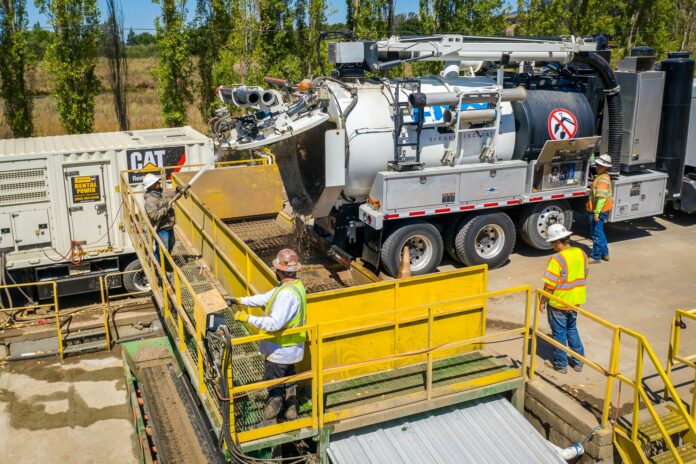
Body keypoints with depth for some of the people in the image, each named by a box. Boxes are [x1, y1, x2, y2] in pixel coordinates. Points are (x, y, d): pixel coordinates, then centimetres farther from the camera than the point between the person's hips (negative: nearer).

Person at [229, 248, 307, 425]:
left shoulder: (286, 294, -31)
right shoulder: (295, 285, 1)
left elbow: (275, 323, -36)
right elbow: (265, 298, 8)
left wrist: (248, 318, -30)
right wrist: (240, 300, 6)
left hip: (280, 350, -9)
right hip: (292, 347, 9)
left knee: (274, 385, 7)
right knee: (288, 378, 24)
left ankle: (269, 421, 21)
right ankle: (291, 412, 40)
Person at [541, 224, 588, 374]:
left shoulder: (557, 259, -25)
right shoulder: (581, 253, -3)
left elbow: (550, 285, -22)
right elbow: (584, 275, 10)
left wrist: (543, 301, -8)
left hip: (558, 303, -7)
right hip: (575, 301, 7)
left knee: (559, 333, 10)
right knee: (572, 329, 23)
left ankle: (561, 364, 23)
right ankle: (578, 361, 30)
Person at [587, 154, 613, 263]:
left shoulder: (602, 180, -20)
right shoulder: (601, 177, 13)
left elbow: (601, 197, -27)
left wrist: (597, 212, -27)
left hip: (598, 211, -11)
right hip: (598, 210, 11)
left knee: (596, 233, -2)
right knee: (599, 232, 20)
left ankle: (595, 256, 6)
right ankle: (605, 253, 30)